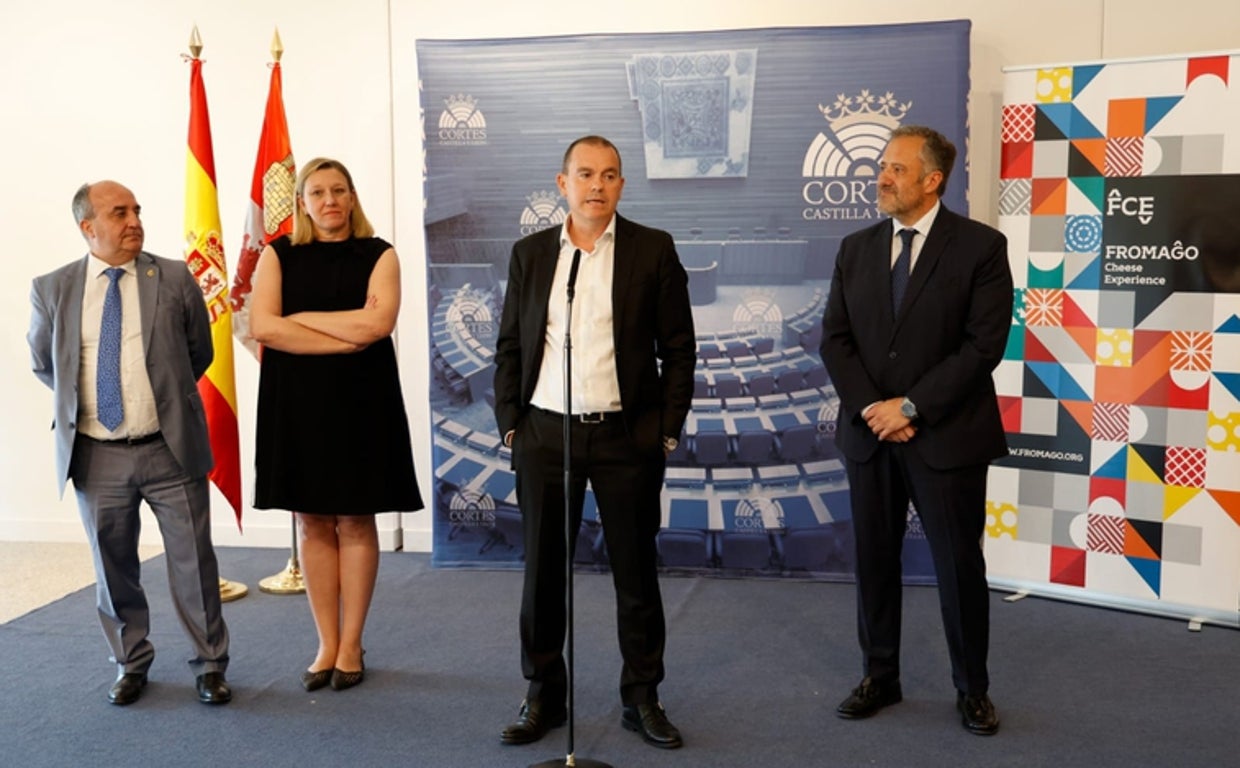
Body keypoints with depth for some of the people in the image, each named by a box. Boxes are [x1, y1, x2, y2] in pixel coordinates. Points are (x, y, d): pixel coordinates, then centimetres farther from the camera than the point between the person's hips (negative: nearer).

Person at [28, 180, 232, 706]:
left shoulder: (175, 279, -1)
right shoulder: (52, 290, 1)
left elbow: (199, 353, 10)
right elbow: (42, 363, 17)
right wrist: (78, 398, 12)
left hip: (171, 450, -1)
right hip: (96, 456, 1)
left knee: (193, 563, 5)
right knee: (114, 568, 12)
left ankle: (210, 666, 20)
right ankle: (130, 664, 30)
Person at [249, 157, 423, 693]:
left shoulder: (378, 255, 1)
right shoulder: (278, 255, 5)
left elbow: (377, 322, -15)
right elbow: (262, 327, -8)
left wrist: (302, 317, -9)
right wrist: (344, 340, -14)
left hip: (360, 403, -1)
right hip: (296, 403, 2)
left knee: (355, 523, 4)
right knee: (312, 524, 6)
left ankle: (351, 646, 15)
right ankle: (326, 645, 17)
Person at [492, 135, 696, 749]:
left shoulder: (653, 250, 0)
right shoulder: (530, 254, 8)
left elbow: (678, 348, 0)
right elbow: (510, 346, 11)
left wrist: (668, 429, -5)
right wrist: (510, 423, 3)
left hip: (627, 437, -2)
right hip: (545, 434, 2)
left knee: (635, 571, 8)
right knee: (542, 571, 9)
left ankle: (642, 698, 22)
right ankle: (543, 695, 24)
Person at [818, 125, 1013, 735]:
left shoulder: (981, 246, -6)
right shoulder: (856, 248, 8)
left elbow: (983, 345, -12)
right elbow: (834, 339, 4)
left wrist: (911, 406, -15)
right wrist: (870, 408, -10)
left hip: (946, 436, -4)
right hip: (870, 434, 4)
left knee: (959, 565, 6)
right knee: (873, 560, 11)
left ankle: (971, 688, 23)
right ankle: (879, 676, 26)